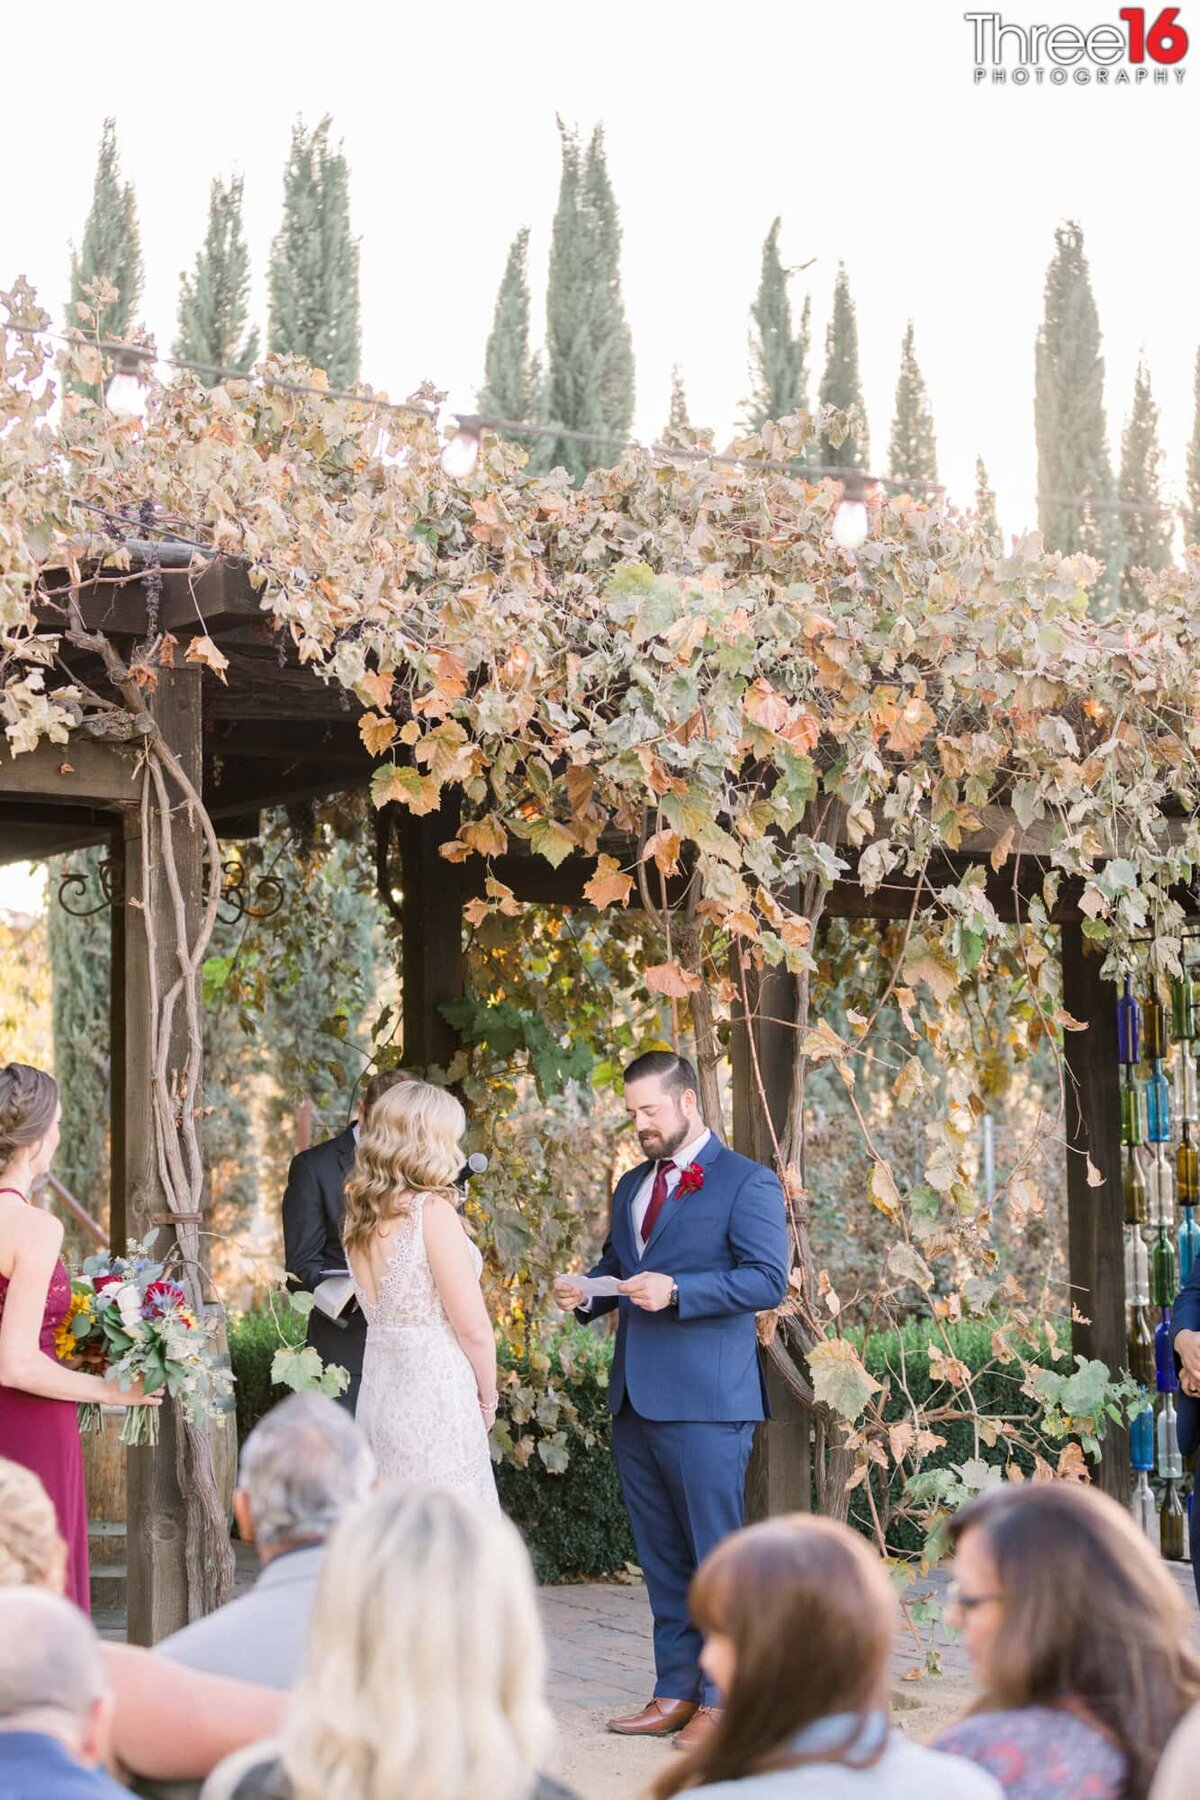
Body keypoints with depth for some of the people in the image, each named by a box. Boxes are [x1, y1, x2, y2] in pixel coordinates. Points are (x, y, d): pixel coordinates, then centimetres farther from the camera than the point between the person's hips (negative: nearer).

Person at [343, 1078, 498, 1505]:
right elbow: (472, 1326, -12)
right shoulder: (432, 1209, -13)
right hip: (435, 1394, -8)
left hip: (379, 1388, 8)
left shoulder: (361, 1214, 9)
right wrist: (487, 1400, 2)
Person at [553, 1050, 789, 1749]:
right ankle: (675, 1692, 19)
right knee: (662, 1557, 12)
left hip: (706, 1402, -8)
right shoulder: (633, 1185, 19)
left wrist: (676, 1291, -22)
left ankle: (722, 1699, 3)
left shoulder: (746, 1183, -5)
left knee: (716, 1554, -4)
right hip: (636, 1397, 8)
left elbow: (768, 1279, -13)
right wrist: (588, 1293, 5)